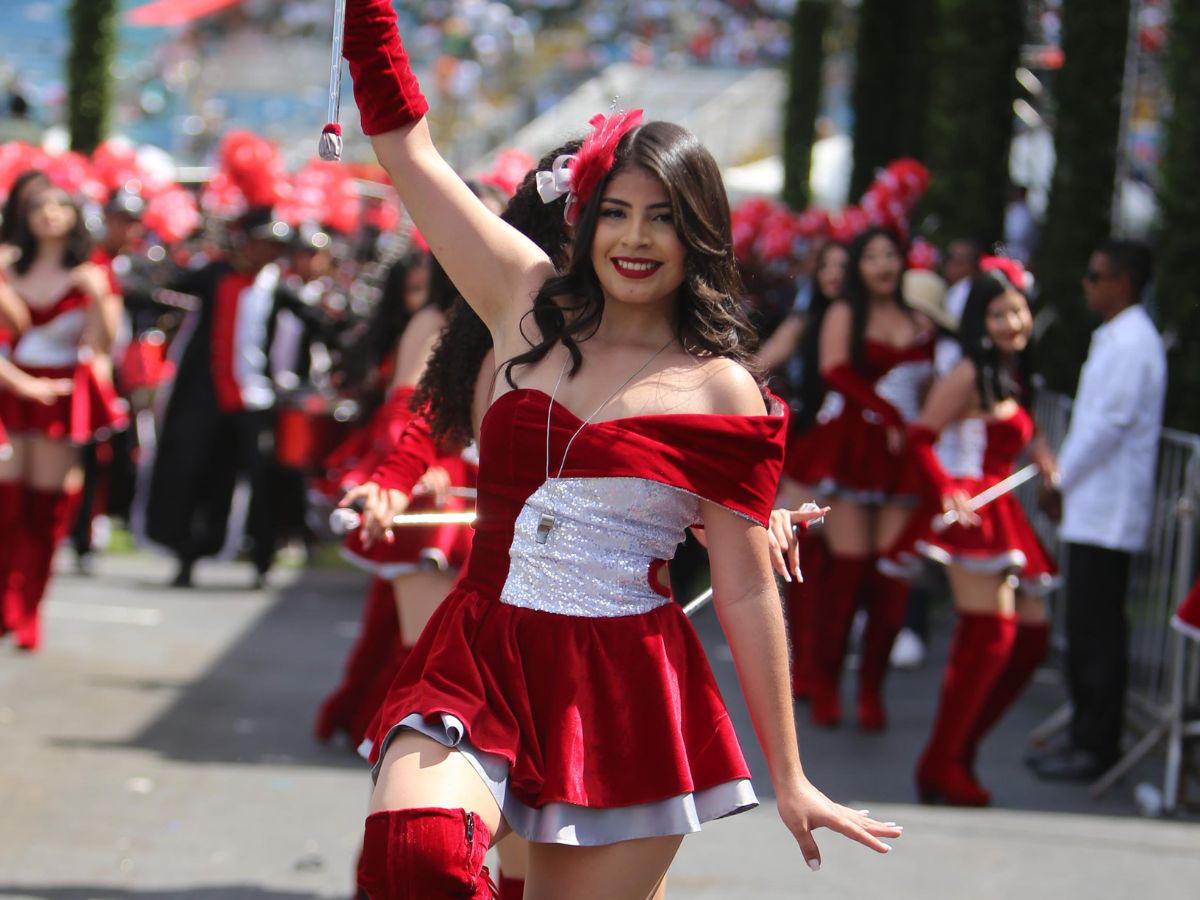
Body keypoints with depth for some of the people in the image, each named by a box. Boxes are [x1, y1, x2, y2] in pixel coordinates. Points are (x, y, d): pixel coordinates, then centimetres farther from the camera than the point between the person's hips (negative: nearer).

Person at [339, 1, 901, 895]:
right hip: (479, 662, 1)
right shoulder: (531, 303, 9)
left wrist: (790, 778, 4)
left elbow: (747, 590, 3)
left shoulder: (722, 391, 1)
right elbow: (407, 142, 12)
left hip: (621, 692, -1)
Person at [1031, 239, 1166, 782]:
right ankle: (1087, 738, 19)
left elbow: (1109, 424, -19)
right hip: (1092, 508, 10)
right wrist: (1061, 476, 15)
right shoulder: (1116, 338, 17)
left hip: (1108, 512, -10)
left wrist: (1059, 478, -10)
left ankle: (1096, 747, -2)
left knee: (1098, 631, -6)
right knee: (1088, 629, 13)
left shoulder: (1131, 343, -15)